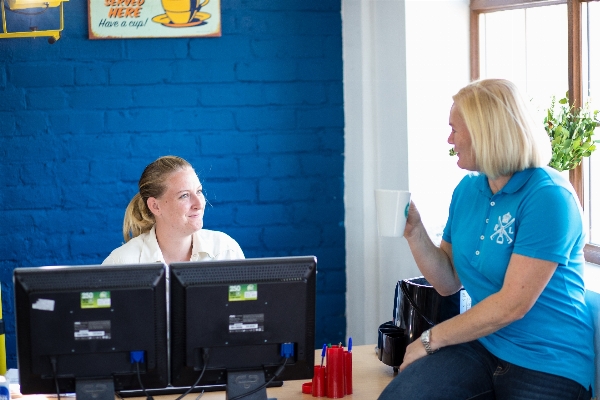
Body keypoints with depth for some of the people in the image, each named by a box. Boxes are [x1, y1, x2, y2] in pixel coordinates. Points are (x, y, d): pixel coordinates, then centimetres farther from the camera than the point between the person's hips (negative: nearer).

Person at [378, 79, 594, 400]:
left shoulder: (547, 196, -15)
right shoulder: (467, 190, 8)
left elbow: (512, 304, -19)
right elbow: (448, 283, 13)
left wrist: (431, 339, -12)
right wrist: (414, 232, -4)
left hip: (548, 368, -6)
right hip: (482, 346, 6)